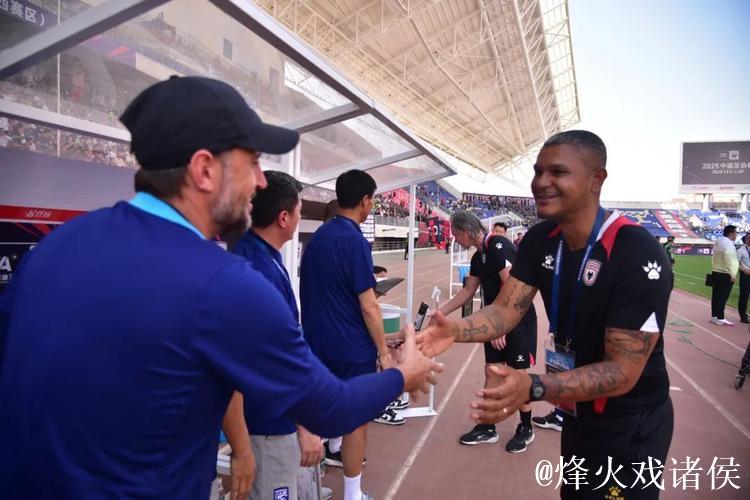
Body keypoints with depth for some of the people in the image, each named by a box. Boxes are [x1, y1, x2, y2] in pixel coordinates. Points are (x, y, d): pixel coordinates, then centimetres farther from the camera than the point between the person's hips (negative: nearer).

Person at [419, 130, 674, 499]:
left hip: (629, 427, -6)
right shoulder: (539, 241, -8)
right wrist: (455, 330, -33)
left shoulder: (638, 254, -30)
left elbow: (622, 371, -30)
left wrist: (534, 388, -45)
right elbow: (505, 310, -13)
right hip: (577, 415, 6)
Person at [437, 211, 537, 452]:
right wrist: (441, 312, 16)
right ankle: (487, 427, 23)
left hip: (517, 321, -8)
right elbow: (468, 291, 17)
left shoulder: (499, 246, -18)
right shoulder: (478, 256, 9)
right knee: (491, 372, 11)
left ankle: (525, 428, 23)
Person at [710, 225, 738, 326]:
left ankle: (714, 316, 17)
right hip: (725, 275, -9)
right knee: (723, 297, -5)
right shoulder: (728, 244, -15)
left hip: (716, 273, 9)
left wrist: (715, 267, 18)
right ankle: (720, 318, -2)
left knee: (716, 296, 11)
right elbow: (729, 260, -21)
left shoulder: (718, 242, 13)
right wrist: (732, 274, -19)